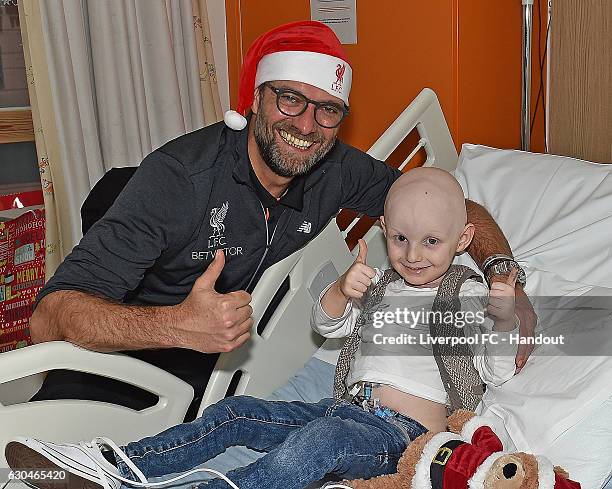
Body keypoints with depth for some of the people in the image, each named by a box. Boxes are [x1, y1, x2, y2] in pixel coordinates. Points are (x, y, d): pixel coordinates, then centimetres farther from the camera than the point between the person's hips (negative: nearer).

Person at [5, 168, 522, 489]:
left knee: (317, 439, -35)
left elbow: (496, 372, 1)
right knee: (238, 412, -7)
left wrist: (505, 321, -18)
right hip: (347, 407, 7)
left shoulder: (469, 294, 4)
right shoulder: (379, 284, 18)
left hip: (402, 433, -6)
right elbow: (328, 325, 9)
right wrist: (343, 290, -13)